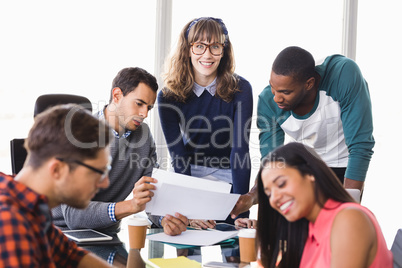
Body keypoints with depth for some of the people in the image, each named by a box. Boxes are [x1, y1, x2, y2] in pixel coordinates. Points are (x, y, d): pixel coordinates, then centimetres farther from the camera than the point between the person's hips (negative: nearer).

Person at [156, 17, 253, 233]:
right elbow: (178, 156, -15)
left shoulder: (240, 89, -15)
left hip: (230, 180, -1)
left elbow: (240, 150, -21)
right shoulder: (169, 96, -11)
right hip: (189, 178, 2)